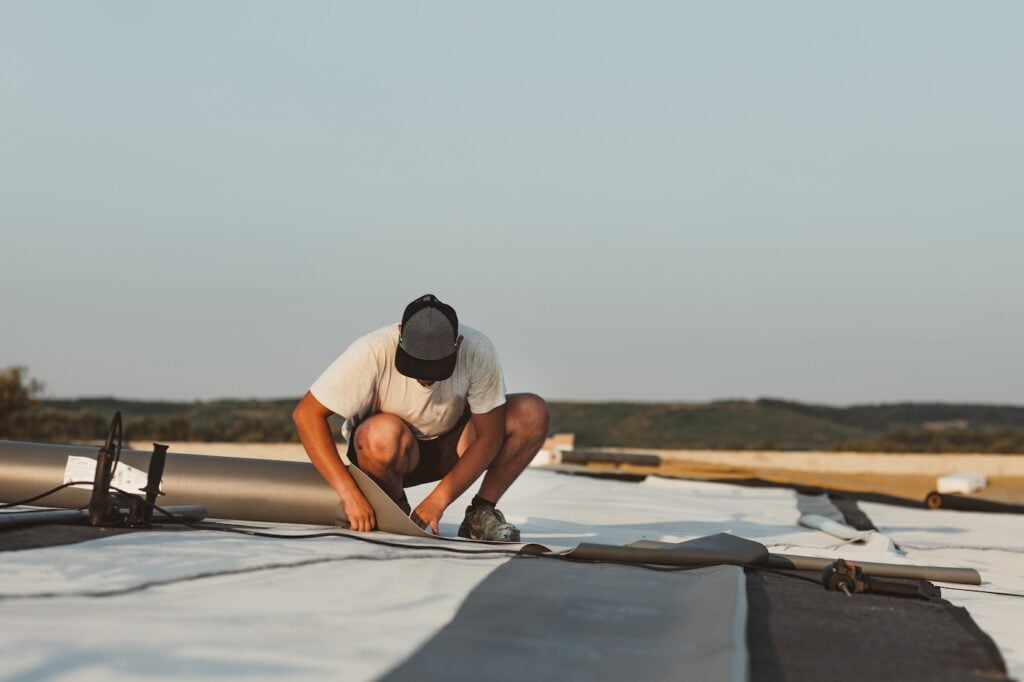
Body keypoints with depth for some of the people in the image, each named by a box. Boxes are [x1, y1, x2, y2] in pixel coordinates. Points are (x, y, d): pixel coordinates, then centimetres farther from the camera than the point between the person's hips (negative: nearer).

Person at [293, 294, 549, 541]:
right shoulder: (373, 352, -31)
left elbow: (488, 436, -17)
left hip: (450, 448, 2)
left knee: (532, 413, -21)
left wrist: (438, 500, -26)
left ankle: (480, 515, -8)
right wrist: (348, 493, -38)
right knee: (384, 434, -39)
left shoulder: (478, 351, -25)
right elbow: (306, 414, -31)